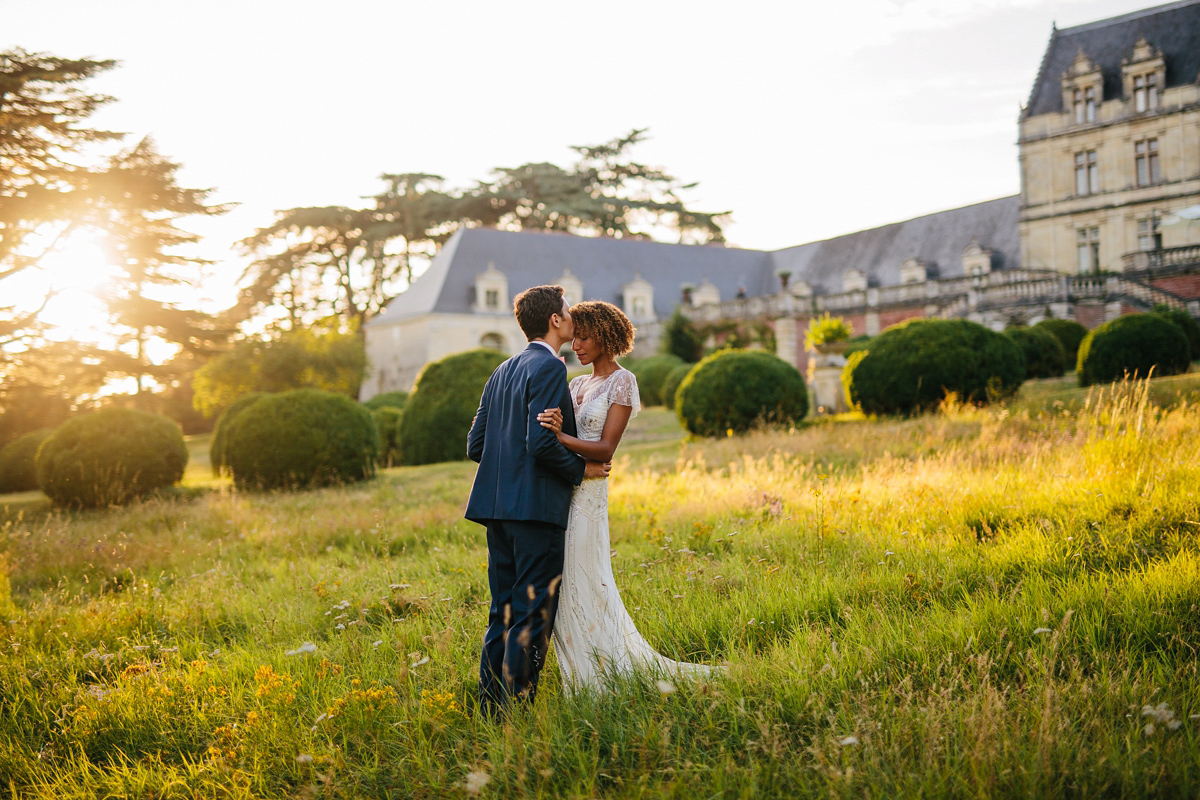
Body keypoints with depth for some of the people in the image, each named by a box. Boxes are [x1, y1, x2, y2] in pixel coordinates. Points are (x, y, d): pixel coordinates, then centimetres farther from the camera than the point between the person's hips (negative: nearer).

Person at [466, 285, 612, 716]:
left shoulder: (503, 370, 16)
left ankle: (491, 709, 18)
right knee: (533, 615, -2)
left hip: (497, 505, 8)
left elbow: (475, 445, 14)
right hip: (536, 506, -8)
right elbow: (541, 442, -19)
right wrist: (580, 469, -5)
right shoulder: (549, 368, -9)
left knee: (503, 612, 13)